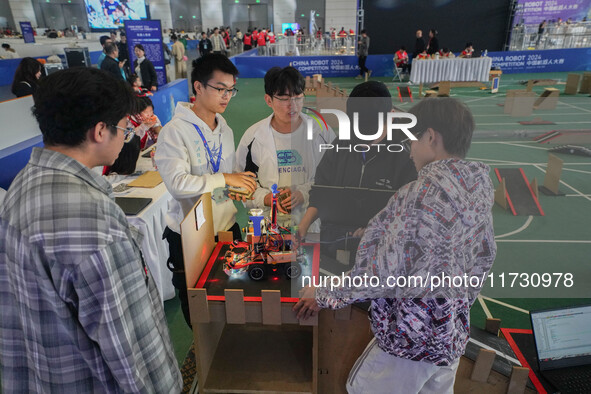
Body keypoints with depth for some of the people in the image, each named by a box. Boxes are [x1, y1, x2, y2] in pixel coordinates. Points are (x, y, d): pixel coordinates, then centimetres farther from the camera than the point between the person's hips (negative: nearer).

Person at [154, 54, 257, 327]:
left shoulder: (225, 130, 7)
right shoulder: (174, 131, -17)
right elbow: (177, 183, -28)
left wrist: (239, 187, -1)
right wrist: (224, 179, -26)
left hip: (227, 226, 6)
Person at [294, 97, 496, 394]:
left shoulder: (425, 191, -24)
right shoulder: (479, 185, 2)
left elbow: (384, 272, -24)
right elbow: (485, 255, 12)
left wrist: (325, 295, -11)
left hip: (413, 337, -8)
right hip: (453, 335, 8)